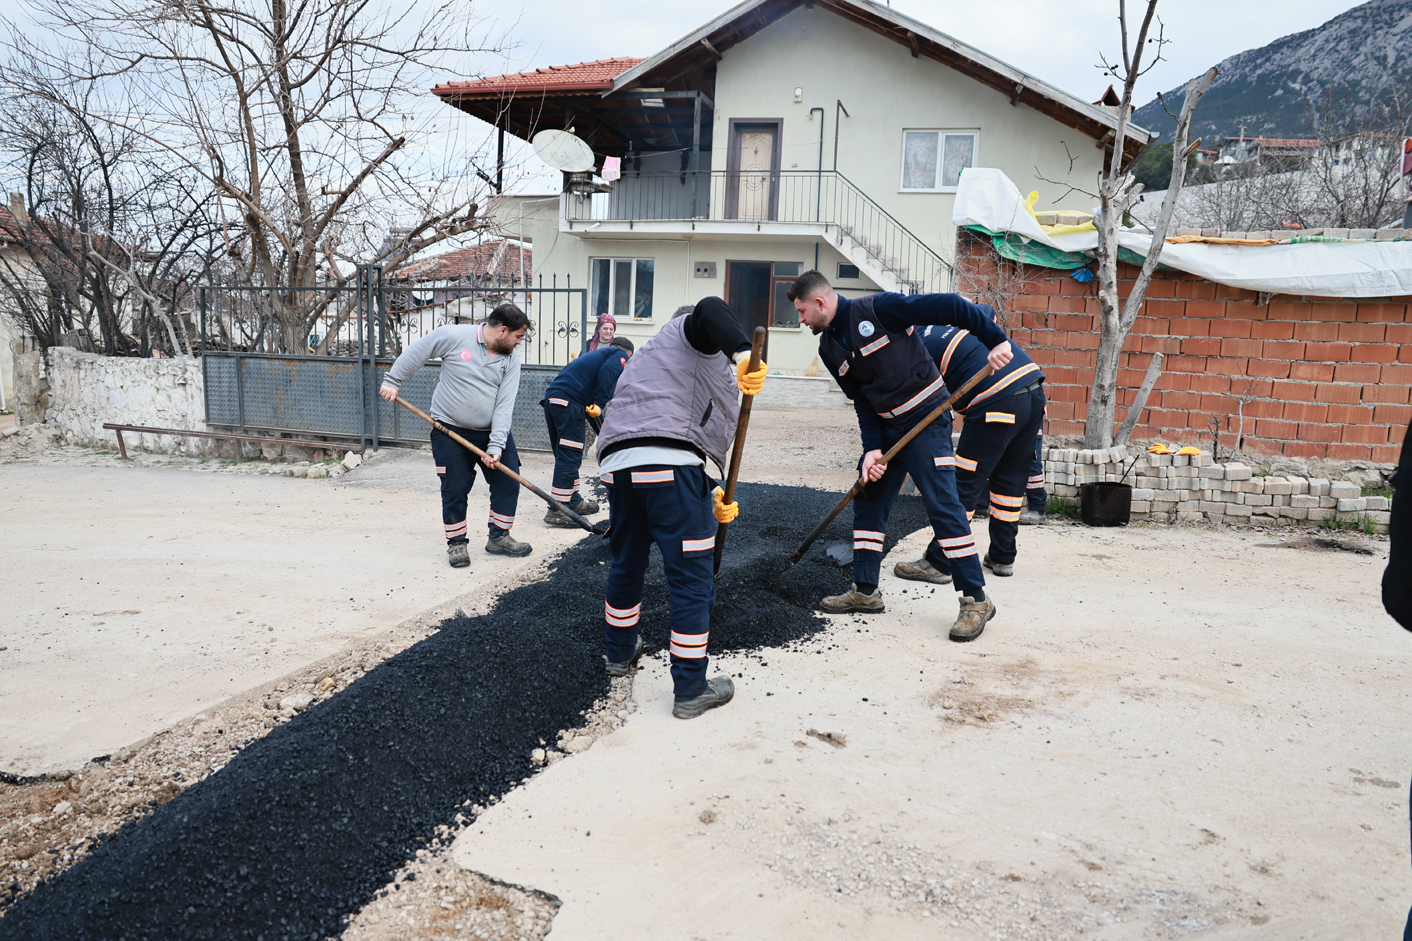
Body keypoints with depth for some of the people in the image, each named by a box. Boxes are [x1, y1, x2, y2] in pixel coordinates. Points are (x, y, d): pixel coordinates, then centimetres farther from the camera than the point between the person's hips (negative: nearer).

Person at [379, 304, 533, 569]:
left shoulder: (511, 360, -3)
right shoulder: (454, 336, -13)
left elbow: (505, 405, -10)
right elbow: (416, 352, -1)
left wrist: (496, 446, -18)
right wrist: (392, 381, 3)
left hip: (492, 430, 4)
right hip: (450, 430, -4)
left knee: (508, 479, 1)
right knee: (455, 488, -2)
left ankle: (499, 537, 18)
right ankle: (456, 542, 16)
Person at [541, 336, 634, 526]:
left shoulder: (598, 354, 34)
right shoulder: (620, 355, 11)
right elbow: (607, 372, -14)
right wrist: (599, 404, -13)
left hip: (552, 397, 9)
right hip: (567, 400, -9)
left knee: (565, 454, 17)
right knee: (570, 455, -8)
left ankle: (573, 501, 29)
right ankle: (558, 510, -9)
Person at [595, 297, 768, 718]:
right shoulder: (694, 336, 15)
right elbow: (710, 309, -12)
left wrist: (710, 494, 26)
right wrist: (743, 352, -30)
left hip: (617, 464, 9)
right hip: (668, 466, -9)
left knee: (627, 563, 27)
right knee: (692, 578, 1)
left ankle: (620, 650, 48)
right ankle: (690, 691, 8)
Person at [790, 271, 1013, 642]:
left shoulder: (876, 309, -17)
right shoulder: (829, 348, 6)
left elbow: (948, 307, -19)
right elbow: (861, 400, 5)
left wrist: (995, 339, -22)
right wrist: (872, 448, -7)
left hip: (926, 419, -8)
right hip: (886, 427, 8)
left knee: (942, 506, -11)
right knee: (868, 502, 10)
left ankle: (976, 600, -3)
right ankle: (865, 591, 21)